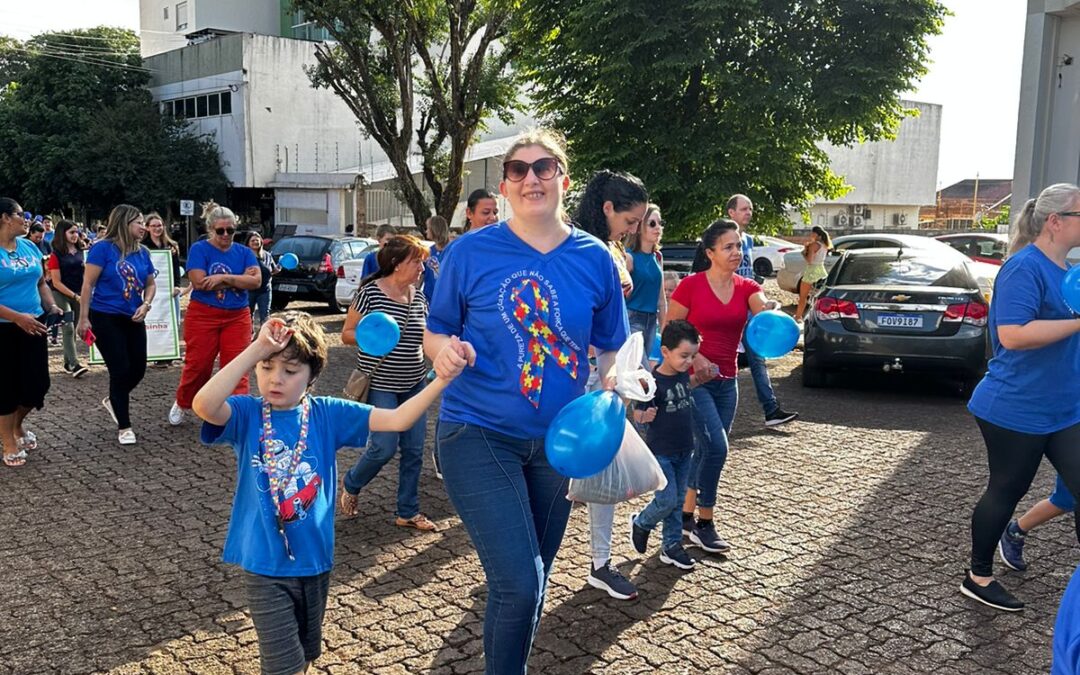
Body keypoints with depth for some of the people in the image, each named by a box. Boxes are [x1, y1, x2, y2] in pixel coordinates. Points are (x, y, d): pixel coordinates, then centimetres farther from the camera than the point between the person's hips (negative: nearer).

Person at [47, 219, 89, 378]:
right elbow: (56, 282, -11)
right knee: (68, 328, -12)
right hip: (61, 294, -5)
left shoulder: (80, 251, 5)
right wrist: (75, 296, -16)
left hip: (79, 294, 5)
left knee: (73, 329, 9)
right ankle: (75, 364, -17)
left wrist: (86, 267, -1)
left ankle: (68, 362, 18)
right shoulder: (56, 254, -9)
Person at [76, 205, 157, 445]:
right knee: (121, 370, -5)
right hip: (106, 318, -6)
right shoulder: (103, 248, -11)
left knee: (138, 368, 8)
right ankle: (124, 427, 9)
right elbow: (88, 284, -12)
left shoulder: (142, 252, 5)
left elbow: (151, 283, 13)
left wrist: (146, 304, -6)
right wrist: (84, 318, -14)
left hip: (133, 319, 6)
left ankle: (113, 400, 39)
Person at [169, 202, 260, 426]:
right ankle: (182, 404, 29)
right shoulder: (199, 249, -2)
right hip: (203, 315, -2)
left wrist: (224, 278, -17)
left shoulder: (244, 252, 7)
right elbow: (199, 282, -16)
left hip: (237, 317, 2)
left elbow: (256, 281, -8)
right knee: (197, 364, 5)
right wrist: (238, 280, -12)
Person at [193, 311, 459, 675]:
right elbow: (203, 405, -32)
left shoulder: (327, 414, -5)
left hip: (314, 561, 3)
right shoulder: (247, 414, -10)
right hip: (265, 566, -3)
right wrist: (257, 348, -34)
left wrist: (441, 380, -24)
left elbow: (395, 420, -11)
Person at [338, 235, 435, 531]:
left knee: (414, 449, 6)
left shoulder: (419, 297, 6)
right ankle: (350, 485, 24)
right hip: (380, 384, -6)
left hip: (414, 384, 6)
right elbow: (347, 333, -6)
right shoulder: (370, 292, -11)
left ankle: (408, 512, 19)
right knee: (385, 447, -7)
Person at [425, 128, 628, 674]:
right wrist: (444, 350, -22)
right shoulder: (470, 252, -7)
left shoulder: (594, 259, -1)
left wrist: (610, 386, -13)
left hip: (559, 440, 4)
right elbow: (435, 334, 0)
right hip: (479, 434, -4)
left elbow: (610, 350, 7)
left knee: (532, 583, 19)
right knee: (519, 583, -15)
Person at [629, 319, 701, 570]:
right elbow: (638, 415, -19)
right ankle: (640, 523, 22)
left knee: (678, 500, 13)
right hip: (660, 452, -7)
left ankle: (672, 545, 25)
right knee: (667, 500, -6)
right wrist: (646, 415, -42)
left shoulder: (683, 374, -1)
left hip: (684, 450, 7)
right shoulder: (653, 382, -22)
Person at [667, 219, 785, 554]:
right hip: (693, 379, -6)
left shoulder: (747, 288, 3)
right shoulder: (690, 285, -10)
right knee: (716, 447, -14)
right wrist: (695, 357, -21)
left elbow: (764, 311, -17)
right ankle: (704, 525, 1)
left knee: (706, 450, 11)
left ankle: (686, 515, 26)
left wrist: (772, 311, -40)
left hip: (727, 382, 6)